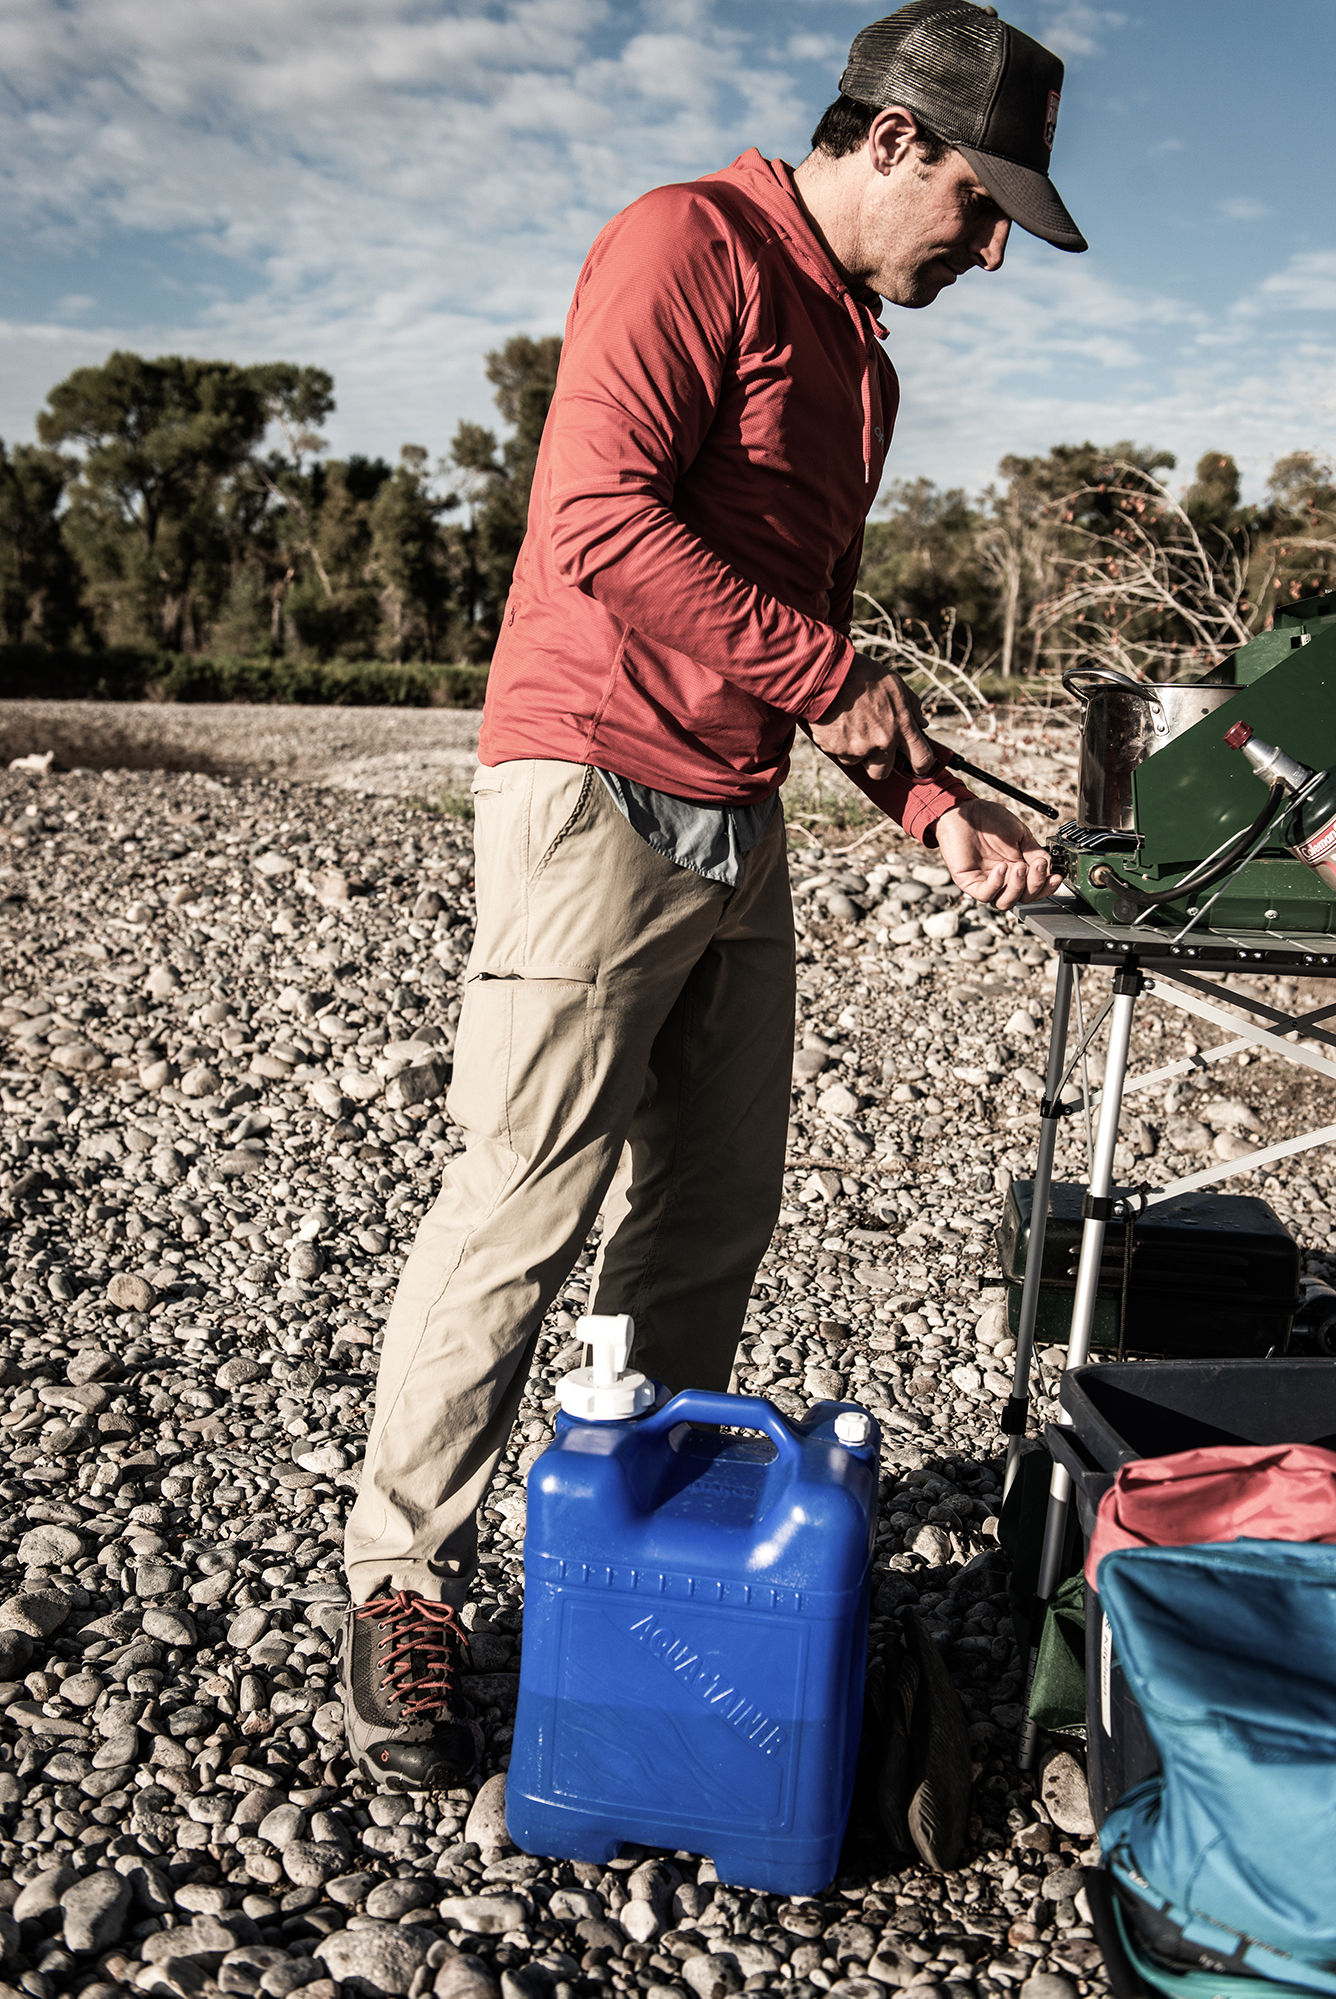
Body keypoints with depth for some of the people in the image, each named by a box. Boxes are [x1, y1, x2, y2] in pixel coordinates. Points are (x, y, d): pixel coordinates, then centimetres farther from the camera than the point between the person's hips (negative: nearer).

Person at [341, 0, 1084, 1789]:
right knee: (521, 1214, -5)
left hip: (738, 825, 9)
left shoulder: (858, 352, 22)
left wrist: (936, 804, 13)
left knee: (716, 1217, 10)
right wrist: (830, 674, -12)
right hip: (599, 799, -9)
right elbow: (602, 514, -19)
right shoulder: (690, 245, -5)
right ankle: (405, 1589, 10)